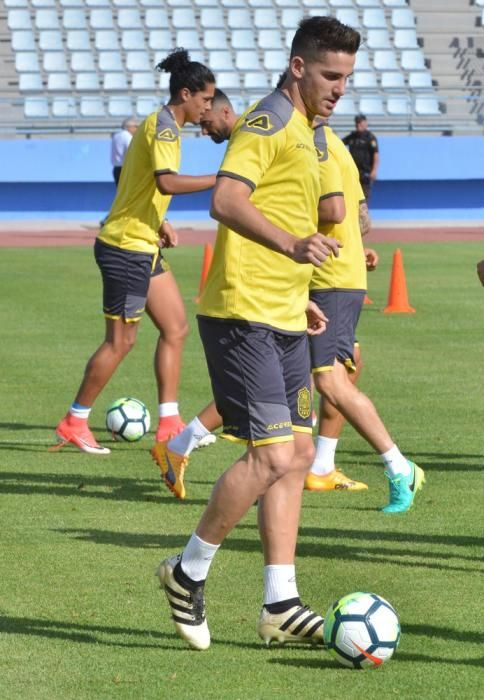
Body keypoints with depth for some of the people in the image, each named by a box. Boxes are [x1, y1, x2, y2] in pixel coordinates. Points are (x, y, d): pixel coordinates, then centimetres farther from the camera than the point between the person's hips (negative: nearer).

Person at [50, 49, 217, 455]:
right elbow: (167, 181, -30)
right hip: (126, 246, -10)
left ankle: (169, 423, 11)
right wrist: (220, 179, -29)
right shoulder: (164, 125, -15)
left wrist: (159, 223, 16)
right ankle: (74, 424, 6)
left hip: (143, 246, 10)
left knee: (176, 328, 9)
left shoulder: (164, 125, 16)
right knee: (121, 341, -4)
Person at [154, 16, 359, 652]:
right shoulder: (269, 122, -12)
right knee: (272, 456, -12)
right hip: (243, 316, -10)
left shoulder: (303, 131, 19)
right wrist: (293, 244, -41)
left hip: (283, 320, 10)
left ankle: (280, 606, 13)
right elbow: (226, 201, -27)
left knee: (297, 454, 8)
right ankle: (189, 573, 6)